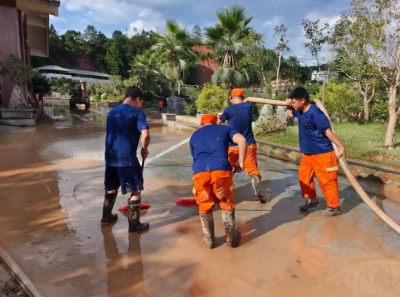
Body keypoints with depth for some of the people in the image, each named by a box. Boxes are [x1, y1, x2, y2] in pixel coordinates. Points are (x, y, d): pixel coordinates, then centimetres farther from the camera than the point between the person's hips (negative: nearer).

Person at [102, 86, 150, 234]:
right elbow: (145, 134, -21)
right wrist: (144, 149, -3)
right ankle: (134, 225, 12)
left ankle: (106, 217, 40)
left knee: (111, 188, 24)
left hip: (110, 156, 7)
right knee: (135, 190, 5)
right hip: (127, 157, -7)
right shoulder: (137, 112, -7)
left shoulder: (112, 112, 14)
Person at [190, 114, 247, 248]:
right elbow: (241, 140, 6)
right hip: (221, 169, -1)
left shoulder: (194, 135, 29)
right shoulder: (224, 129, 23)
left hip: (200, 171, 1)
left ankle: (209, 239, 31)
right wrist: (241, 162, 10)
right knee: (227, 204, 19)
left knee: (204, 206, 19)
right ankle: (231, 237, 30)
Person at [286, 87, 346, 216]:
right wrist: (288, 104, 4)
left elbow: (328, 131, -24)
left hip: (323, 153, -9)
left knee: (327, 180, 0)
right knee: (304, 175, 16)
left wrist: (341, 147, -26)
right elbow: (289, 113, 24)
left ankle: (334, 206, 15)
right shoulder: (299, 111, 1)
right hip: (308, 153, 9)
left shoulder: (315, 113, -24)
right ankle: (312, 199, 32)